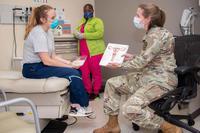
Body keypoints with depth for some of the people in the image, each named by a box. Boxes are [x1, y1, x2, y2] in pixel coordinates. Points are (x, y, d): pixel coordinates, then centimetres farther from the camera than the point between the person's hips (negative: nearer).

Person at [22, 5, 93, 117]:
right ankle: (84, 106, -2)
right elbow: (46, 61, -24)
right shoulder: (38, 33, -20)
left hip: (42, 65, 9)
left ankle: (75, 106, -3)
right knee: (73, 73, -20)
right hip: (33, 68, -9)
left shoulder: (49, 31, 8)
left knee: (76, 71, -4)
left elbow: (53, 56, 9)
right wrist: (69, 66, -18)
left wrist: (69, 63, -5)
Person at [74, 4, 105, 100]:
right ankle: (88, 91, 17)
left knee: (95, 72, 2)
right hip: (83, 51, 6)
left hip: (95, 51, -6)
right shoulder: (82, 21, 21)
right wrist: (77, 33, -4)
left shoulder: (97, 21, -1)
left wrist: (84, 36, -17)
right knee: (84, 72, 4)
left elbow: (100, 33, -15)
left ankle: (96, 92, 13)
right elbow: (77, 31, 22)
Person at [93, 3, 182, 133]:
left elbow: (142, 62, -21)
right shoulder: (151, 33, 11)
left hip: (162, 80, -10)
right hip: (148, 75, 10)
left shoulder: (158, 35, -20)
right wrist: (132, 57, 14)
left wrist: (120, 65, -8)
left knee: (130, 108, -27)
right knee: (112, 83, 8)